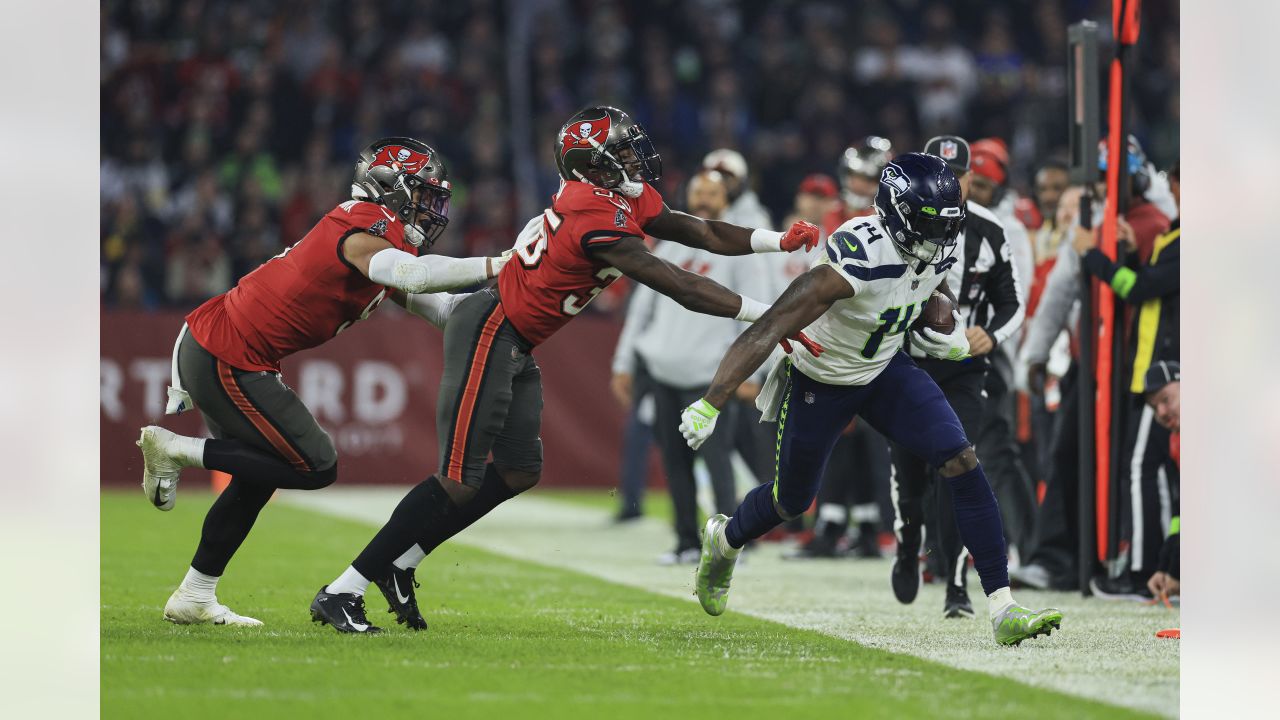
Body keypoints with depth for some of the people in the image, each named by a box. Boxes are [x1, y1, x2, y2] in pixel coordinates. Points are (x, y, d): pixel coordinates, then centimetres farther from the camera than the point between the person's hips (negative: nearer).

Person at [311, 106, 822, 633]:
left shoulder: (627, 198, 6)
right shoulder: (599, 218, -23)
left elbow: (702, 233, 11)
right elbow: (678, 286, -24)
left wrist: (780, 241, 1)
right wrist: (770, 316, -21)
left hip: (516, 347, 11)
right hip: (489, 332, -11)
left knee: (519, 473, 13)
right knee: (459, 482, -11)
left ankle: (398, 565, 18)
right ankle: (341, 592, -8)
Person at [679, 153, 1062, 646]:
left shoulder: (935, 253, -16)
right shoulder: (858, 259, -39)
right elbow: (768, 330, -40)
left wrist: (945, 333, -10)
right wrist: (709, 404, -44)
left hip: (885, 370, 5)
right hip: (821, 383, -5)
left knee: (963, 465, -14)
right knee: (792, 502, 15)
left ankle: (1002, 610, -14)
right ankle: (724, 540, 52)